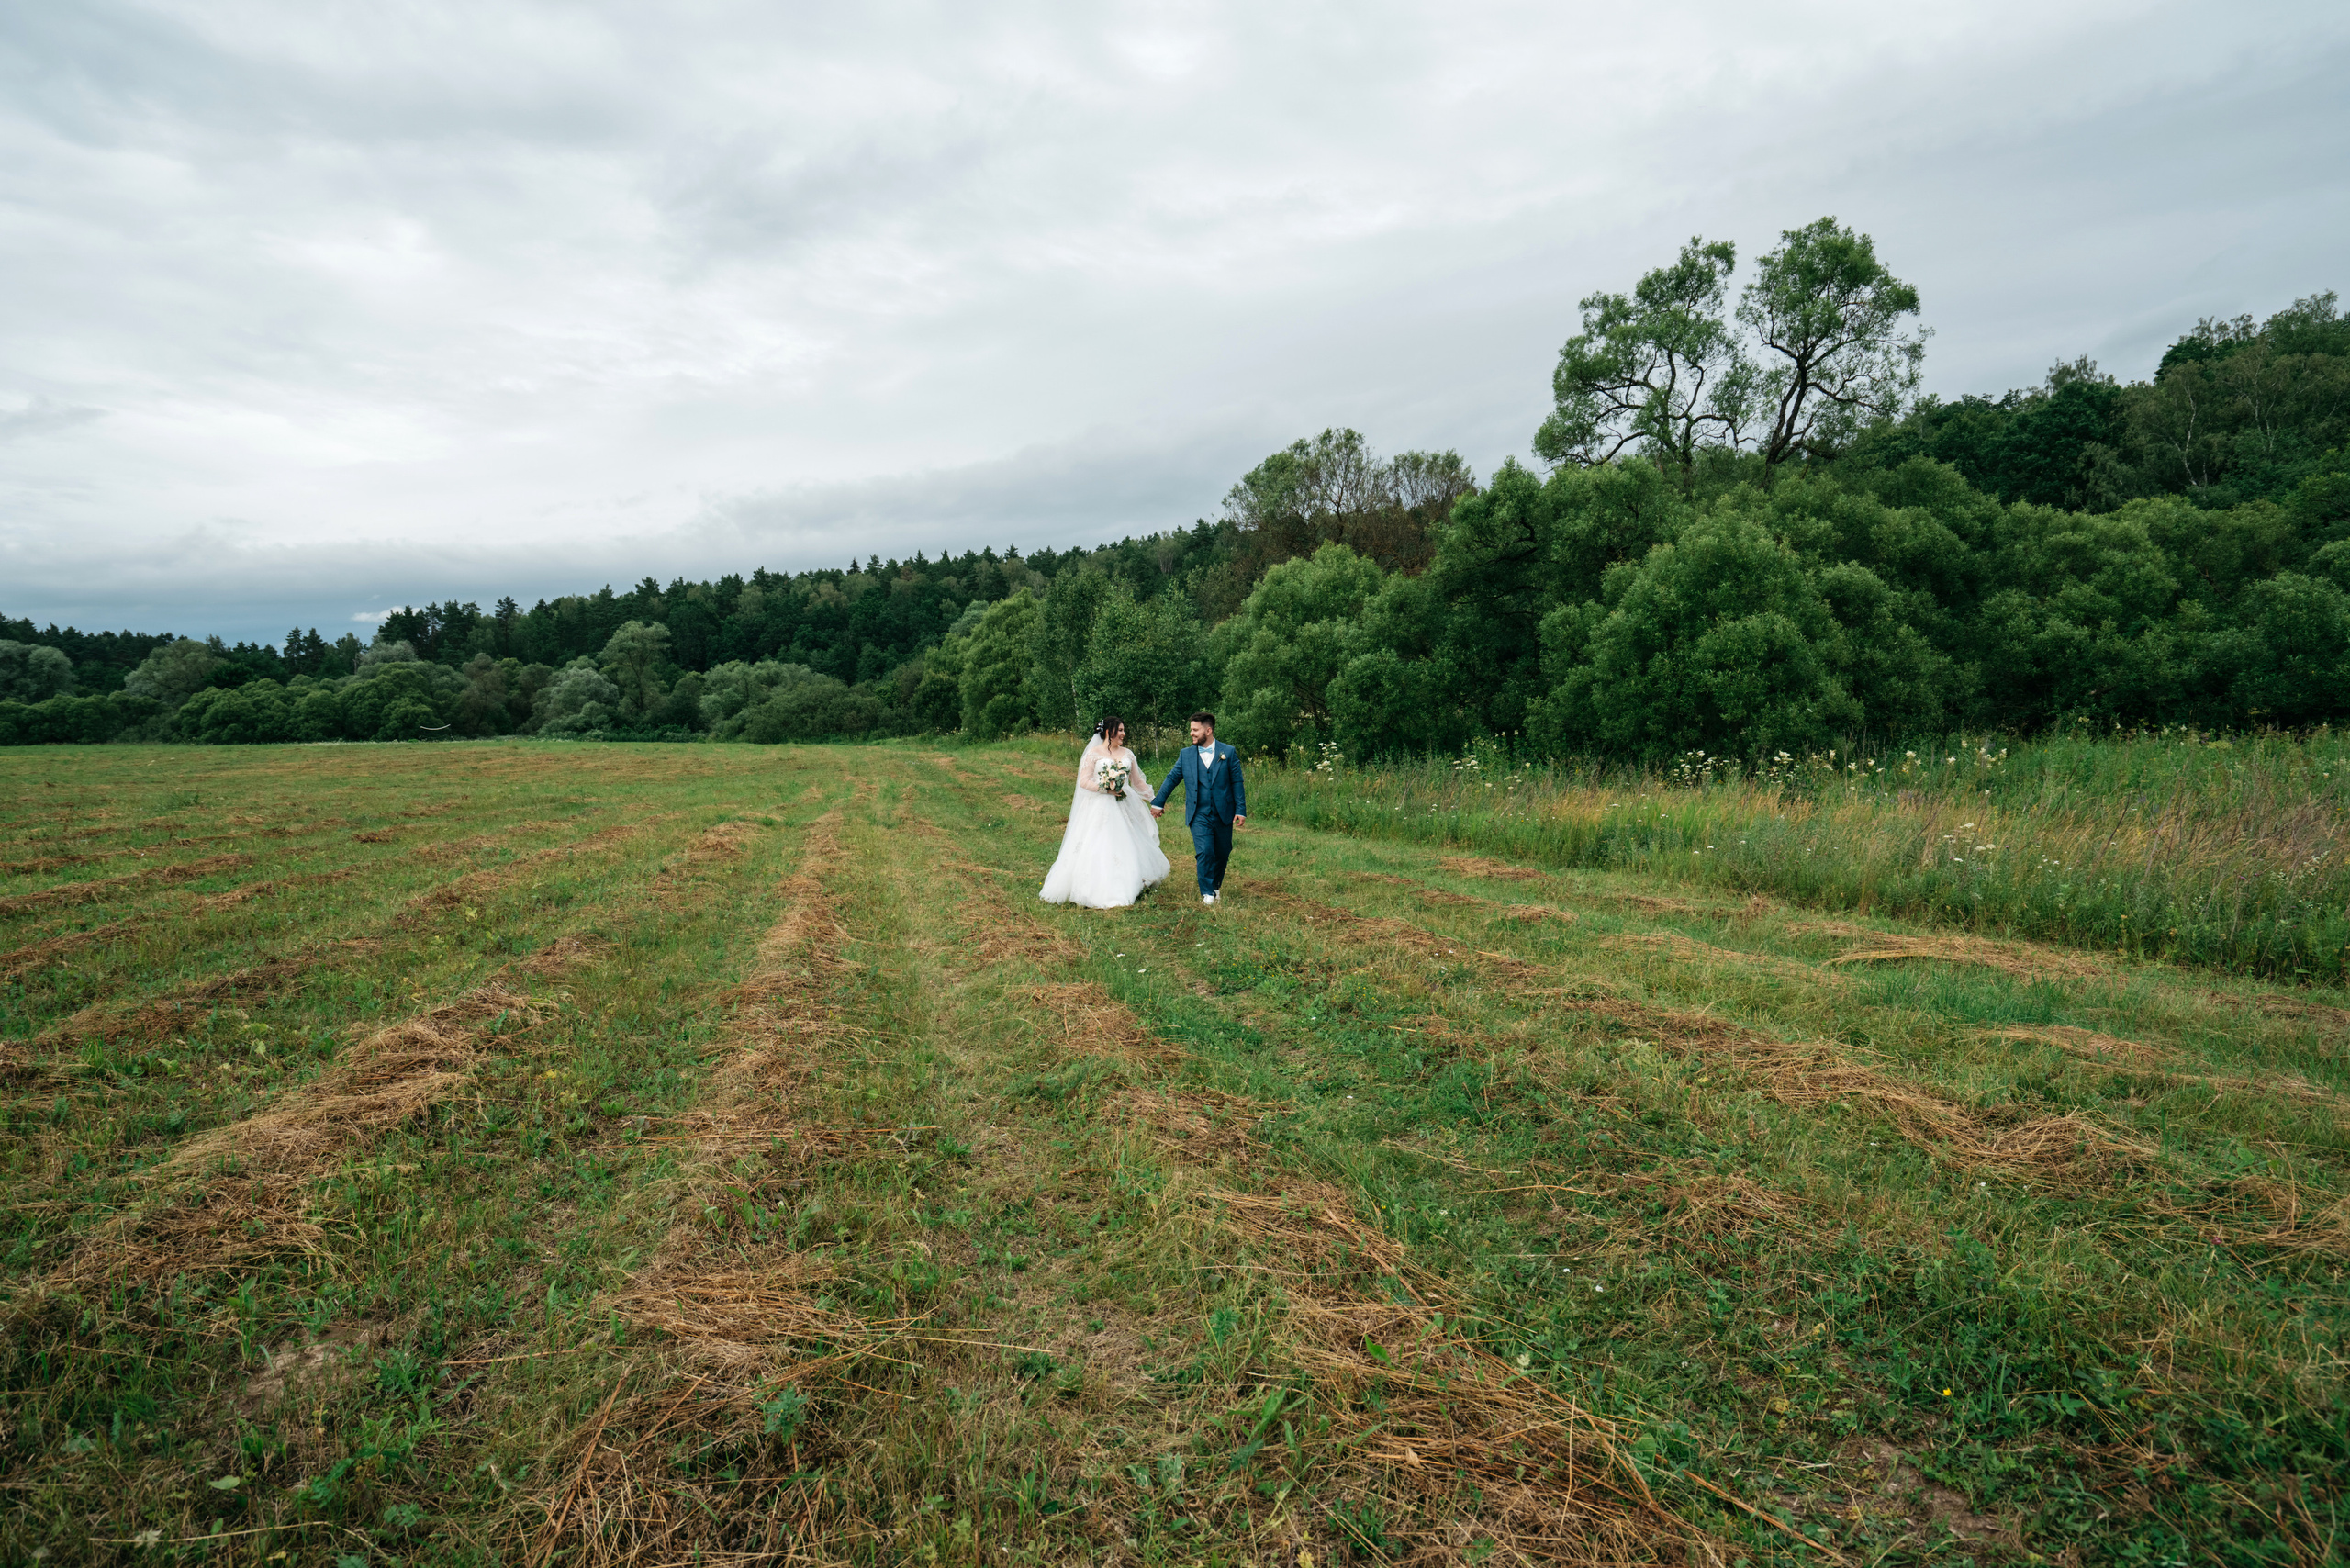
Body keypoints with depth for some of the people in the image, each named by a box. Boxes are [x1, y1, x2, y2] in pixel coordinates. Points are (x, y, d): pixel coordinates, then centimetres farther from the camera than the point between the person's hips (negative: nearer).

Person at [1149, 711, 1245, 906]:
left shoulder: (1228, 752, 0)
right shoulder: (1186, 754, 4)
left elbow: (1237, 783, 1)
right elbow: (1171, 778, 11)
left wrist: (1241, 810, -4)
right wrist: (1158, 802, 13)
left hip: (1223, 814, 0)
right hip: (1199, 815, 0)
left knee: (1222, 854, 11)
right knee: (1204, 852, -12)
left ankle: (1216, 886, 34)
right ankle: (1207, 894, -3)